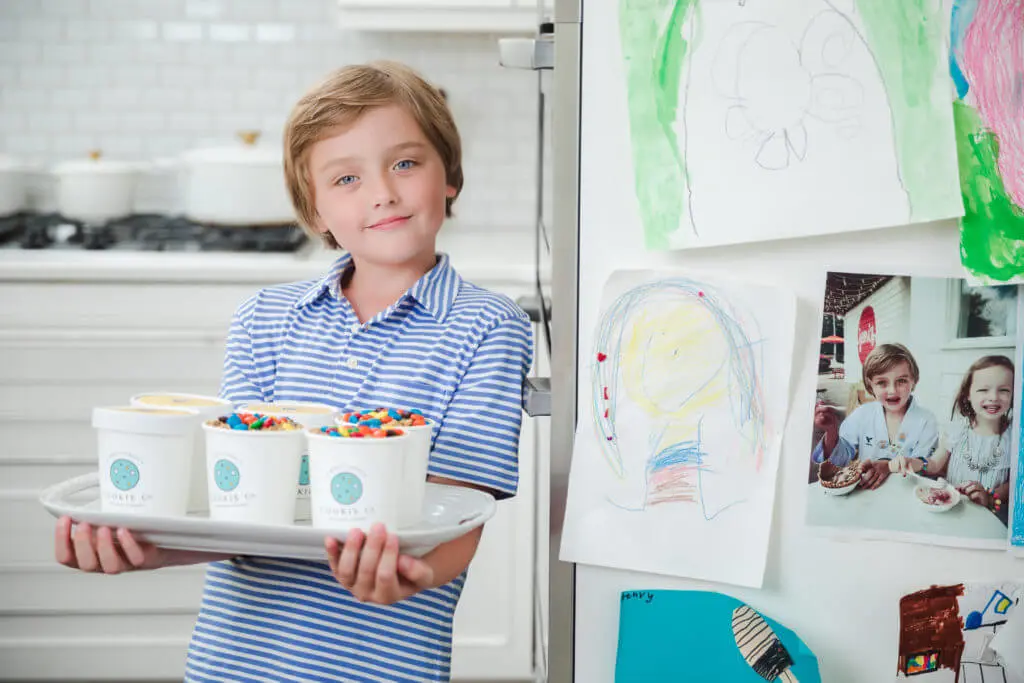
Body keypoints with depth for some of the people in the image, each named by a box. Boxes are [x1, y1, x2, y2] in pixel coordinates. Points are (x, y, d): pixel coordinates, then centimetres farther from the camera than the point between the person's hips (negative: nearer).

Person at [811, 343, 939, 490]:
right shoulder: (862, 415, 4)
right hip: (863, 492, 0)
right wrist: (831, 432, -11)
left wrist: (889, 466, -24)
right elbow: (840, 460, 6)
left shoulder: (926, 421, -4)